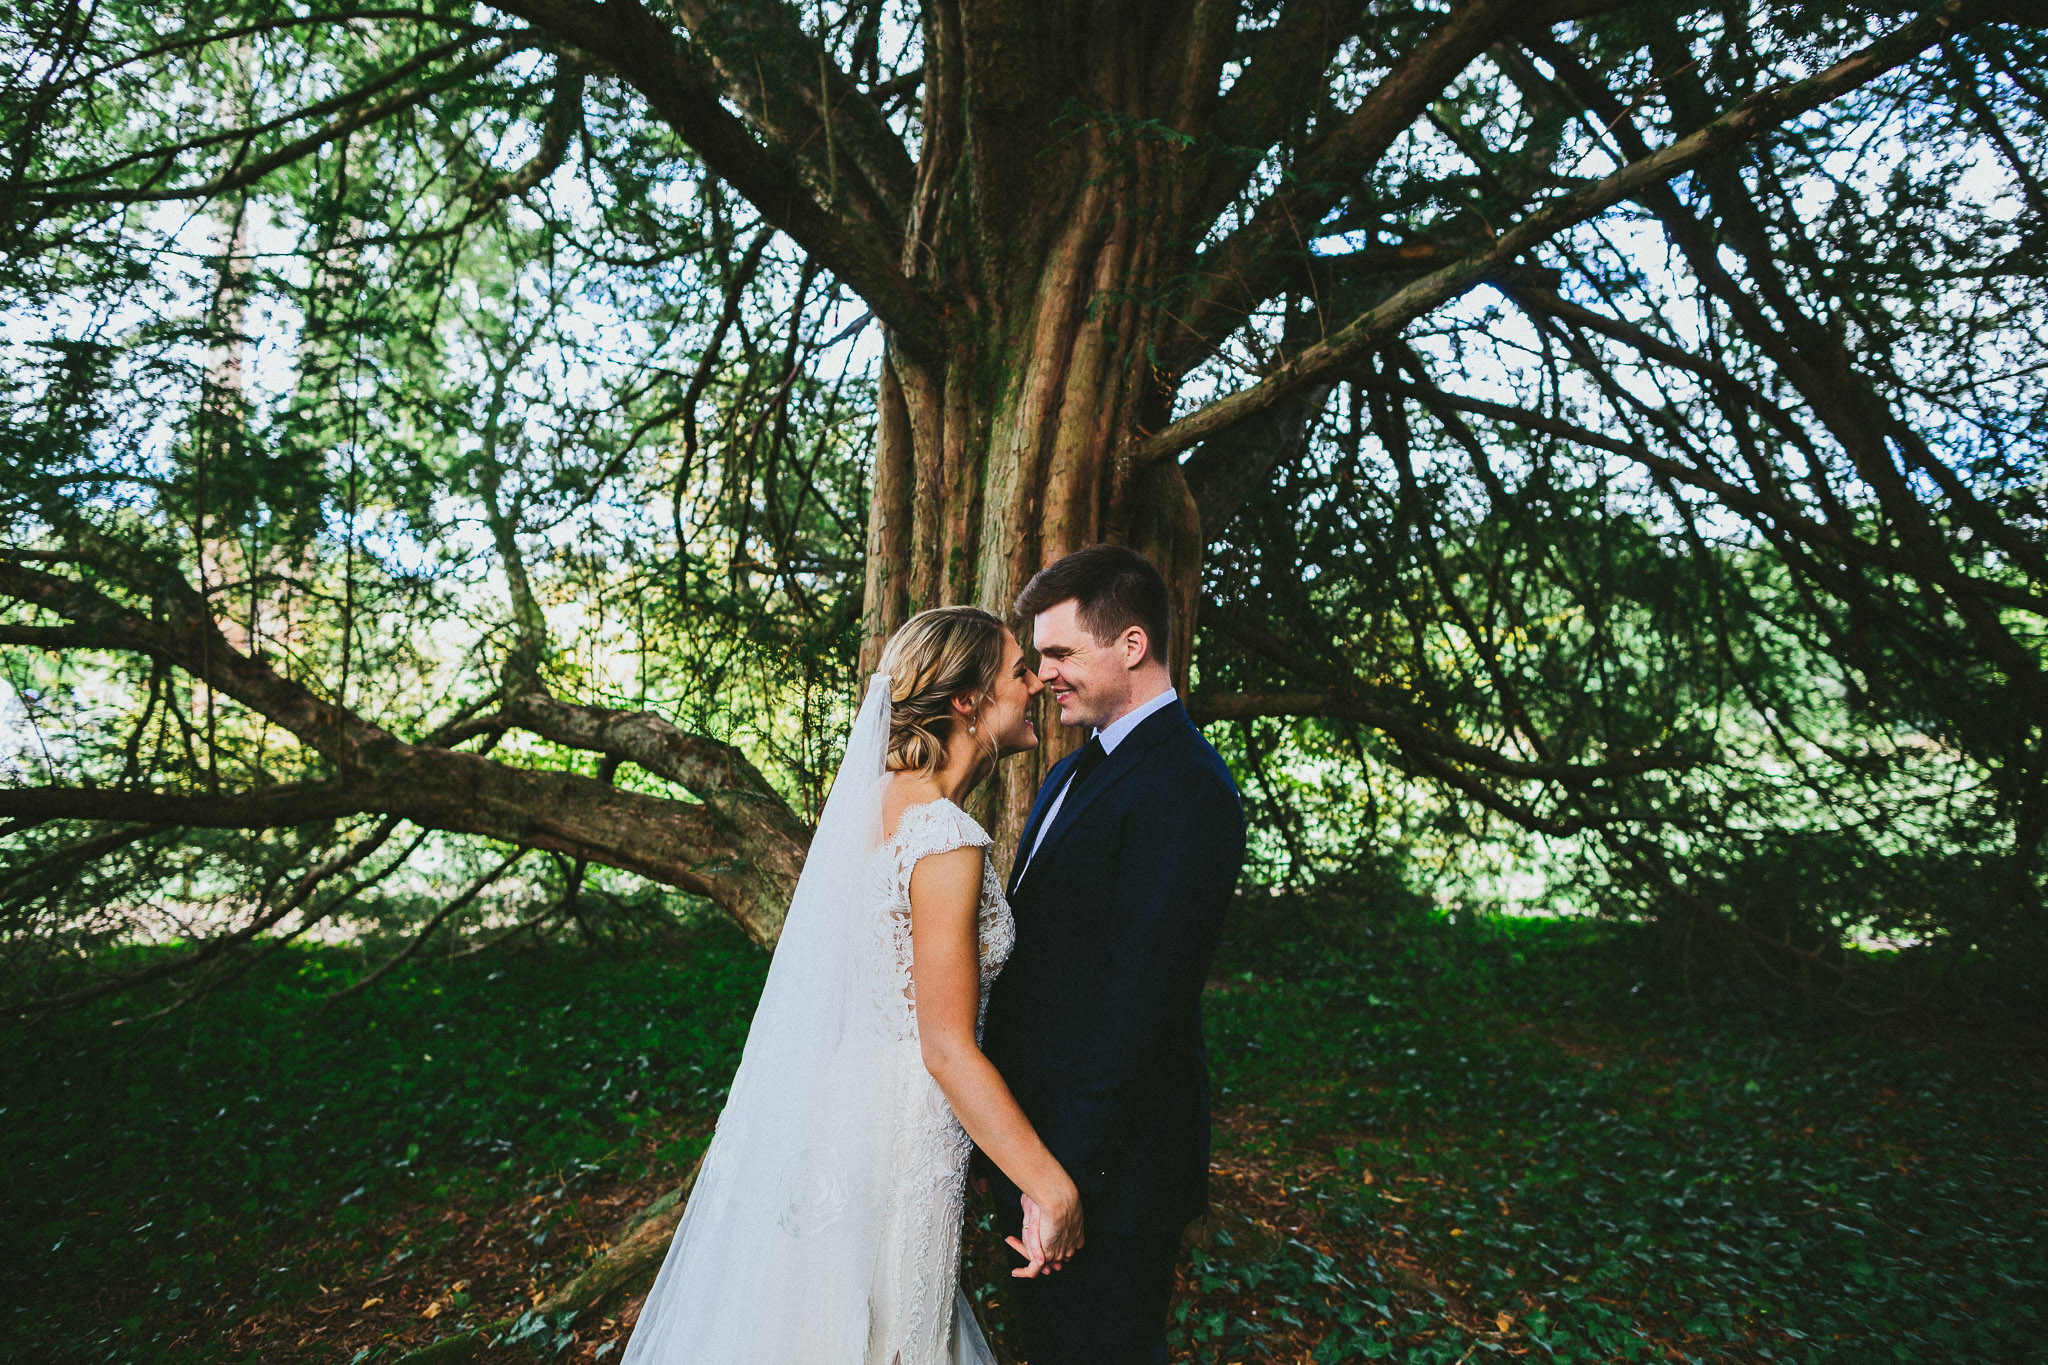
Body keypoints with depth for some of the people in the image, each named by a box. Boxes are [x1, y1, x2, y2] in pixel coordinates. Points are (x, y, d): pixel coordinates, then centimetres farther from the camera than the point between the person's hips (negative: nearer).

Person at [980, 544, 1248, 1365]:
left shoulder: (1185, 788, -23)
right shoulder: (1075, 772, 9)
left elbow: (1140, 997, -26)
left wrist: (1065, 1171, -21)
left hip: (1107, 1152, -9)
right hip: (1037, 1128, 9)